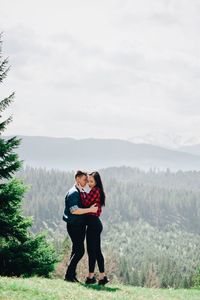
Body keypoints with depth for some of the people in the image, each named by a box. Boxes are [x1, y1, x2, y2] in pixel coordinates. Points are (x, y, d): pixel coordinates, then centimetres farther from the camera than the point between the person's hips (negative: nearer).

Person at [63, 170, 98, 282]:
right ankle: (69, 275, -8)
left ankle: (71, 274, 16)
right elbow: (74, 210, -24)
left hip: (80, 225, 10)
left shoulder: (79, 193, 16)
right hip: (74, 225, -10)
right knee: (80, 250, -11)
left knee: (77, 251, 11)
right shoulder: (73, 193, -14)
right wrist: (90, 210, -24)